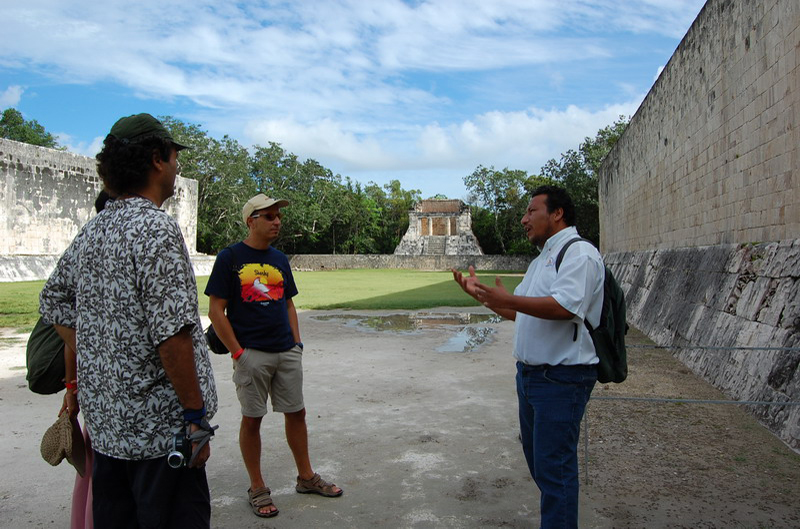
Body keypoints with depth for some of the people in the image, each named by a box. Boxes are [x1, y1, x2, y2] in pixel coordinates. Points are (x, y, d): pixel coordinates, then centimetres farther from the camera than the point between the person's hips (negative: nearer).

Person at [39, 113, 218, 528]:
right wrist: (198, 417, -17)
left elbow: (53, 301, 22)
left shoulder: (89, 232, 9)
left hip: (103, 422, 9)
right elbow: (171, 334, -23)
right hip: (159, 426, -8)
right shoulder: (156, 228, -17)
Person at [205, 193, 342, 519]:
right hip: (252, 354, -5)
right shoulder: (230, 257, -6)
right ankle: (257, 488, 20)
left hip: (287, 352, 5)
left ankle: (306, 477, 27)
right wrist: (237, 352, -12)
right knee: (252, 418, 5)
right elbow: (216, 311, -8)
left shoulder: (279, 258, 11)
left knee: (296, 412, 12)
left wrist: (297, 344, 9)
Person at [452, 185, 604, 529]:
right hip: (530, 372, 10)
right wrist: (479, 293, 15)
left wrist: (506, 298, -31)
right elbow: (520, 312, 23)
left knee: (554, 466, -4)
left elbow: (565, 306, -28)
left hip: (561, 378, -10)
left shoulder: (579, 254, -13)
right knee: (536, 457, 20)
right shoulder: (542, 259, 19)